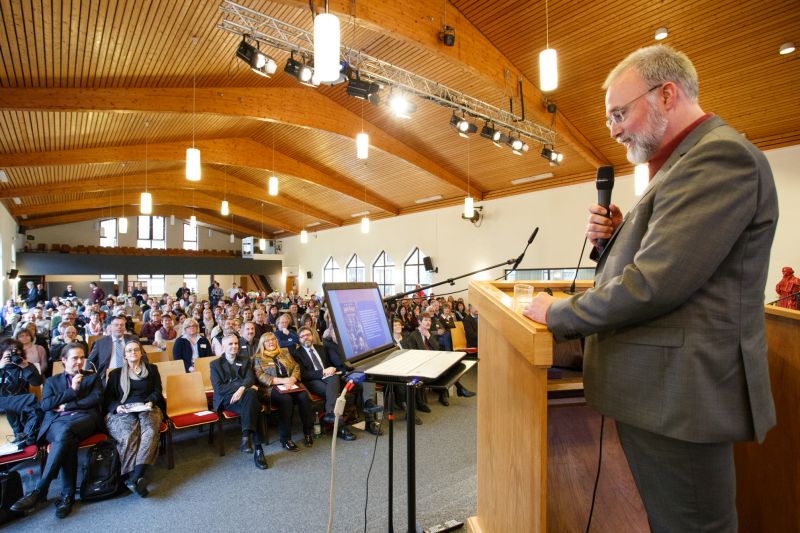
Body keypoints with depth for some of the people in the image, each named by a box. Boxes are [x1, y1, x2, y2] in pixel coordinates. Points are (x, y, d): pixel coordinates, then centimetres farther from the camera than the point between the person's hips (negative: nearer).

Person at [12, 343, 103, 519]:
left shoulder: (93, 377, 23)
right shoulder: (52, 381, 26)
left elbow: (96, 398, 5)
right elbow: (45, 405, 8)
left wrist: (65, 406, 1)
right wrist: (72, 391, 0)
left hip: (85, 418, -1)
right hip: (57, 421, 1)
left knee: (65, 432, -38)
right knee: (68, 439, -37)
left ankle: (39, 491, -31)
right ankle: (68, 494, -33)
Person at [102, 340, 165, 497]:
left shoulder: (151, 369, 21)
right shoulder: (116, 373, 22)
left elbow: (157, 391, 13)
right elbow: (108, 397, 13)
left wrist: (150, 402, -8)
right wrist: (117, 407, -8)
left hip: (147, 409, 0)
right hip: (122, 412, 0)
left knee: (150, 432, -34)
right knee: (128, 434, -34)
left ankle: (134, 478, -43)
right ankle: (137, 479, -39)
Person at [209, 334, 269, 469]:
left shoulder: (245, 361, 23)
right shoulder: (215, 364, 16)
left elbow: (250, 378, 4)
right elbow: (218, 388, 1)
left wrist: (242, 388, -19)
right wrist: (241, 385, -10)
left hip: (245, 395, 2)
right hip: (226, 399, -2)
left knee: (250, 392, -37)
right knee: (253, 409, -34)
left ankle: (246, 436, -36)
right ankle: (257, 448, -35)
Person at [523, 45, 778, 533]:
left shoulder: (719, 155, -15)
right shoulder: (685, 162, 18)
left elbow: (655, 283, -24)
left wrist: (558, 314, -12)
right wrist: (612, 239, 0)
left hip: (680, 396, -9)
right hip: (661, 389, 9)